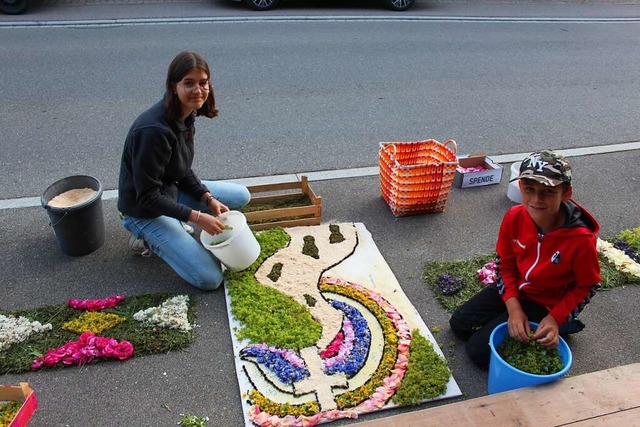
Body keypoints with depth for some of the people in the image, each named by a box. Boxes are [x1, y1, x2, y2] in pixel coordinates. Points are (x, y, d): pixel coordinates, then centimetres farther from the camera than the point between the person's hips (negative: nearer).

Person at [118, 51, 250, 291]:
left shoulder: (186, 116, -4)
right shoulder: (154, 130, -30)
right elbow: (148, 198, -25)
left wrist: (209, 199, -7)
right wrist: (197, 217, -25)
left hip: (171, 191, 8)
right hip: (145, 211, -8)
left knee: (241, 196, 7)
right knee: (210, 279, -14)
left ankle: (174, 226, 9)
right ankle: (149, 239, 4)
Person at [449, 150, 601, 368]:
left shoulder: (581, 239, -31)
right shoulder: (514, 217, -20)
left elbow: (586, 286, -13)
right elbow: (504, 264, -6)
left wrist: (555, 318, -21)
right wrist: (513, 306, -16)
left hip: (546, 304, -4)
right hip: (513, 290, 5)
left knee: (479, 350, -9)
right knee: (459, 324, 3)